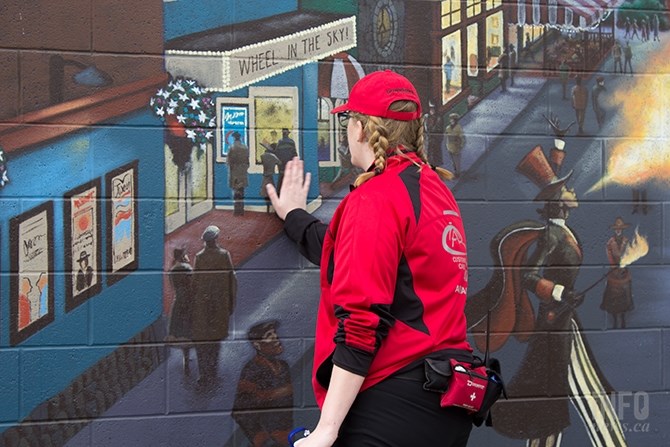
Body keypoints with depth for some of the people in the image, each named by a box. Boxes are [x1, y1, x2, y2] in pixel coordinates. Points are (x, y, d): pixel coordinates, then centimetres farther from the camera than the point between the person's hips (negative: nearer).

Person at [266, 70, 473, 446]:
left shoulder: (376, 198, -12)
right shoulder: (436, 188, 13)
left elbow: (361, 322, -19)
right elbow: (347, 255, 24)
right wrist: (294, 217, 41)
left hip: (396, 401, -9)